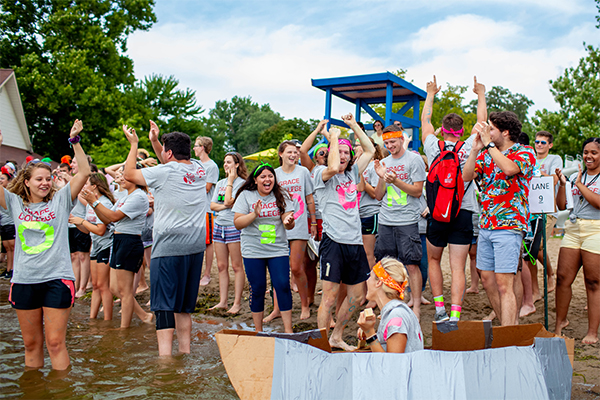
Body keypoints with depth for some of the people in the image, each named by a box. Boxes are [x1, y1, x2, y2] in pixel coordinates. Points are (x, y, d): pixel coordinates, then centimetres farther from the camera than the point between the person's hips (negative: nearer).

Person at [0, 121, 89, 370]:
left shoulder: (60, 201, 5)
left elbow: (84, 173, -2)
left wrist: (75, 141, -6)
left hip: (57, 279, -2)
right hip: (24, 280, 2)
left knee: (55, 342, -1)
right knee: (31, 343, 11)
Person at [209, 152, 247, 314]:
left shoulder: (241, 183, -6)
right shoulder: (220, 183, 16)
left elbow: (229, 201, -18)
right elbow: (212, 205, 11)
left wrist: (230, 181, -9)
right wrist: (224, 206, -8)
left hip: (234, 227, -7)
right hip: (219, 226, 7)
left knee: (236, 266, -2)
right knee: (222, 266, 9)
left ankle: (237, 303, 3)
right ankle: (222, 302, 15)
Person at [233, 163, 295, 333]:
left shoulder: (281, 196, 4)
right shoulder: (246, 196, 0)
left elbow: (289, 224, -2)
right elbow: (237, 223, -6)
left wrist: (288, 221, -27)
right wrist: (254, 214, -22)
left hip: (278, 249, 1)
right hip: (253, 250, -1)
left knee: (283, 286, -7)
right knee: (257, 289, 4)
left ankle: (288, 330, 2)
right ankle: (258, 330, 20)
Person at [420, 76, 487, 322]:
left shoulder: (433, 147, -3)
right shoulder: (468, 148, -4)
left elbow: (425, 120, 15)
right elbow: (482, 121, 12)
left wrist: (431, 94, 28)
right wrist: (481, 94, 25)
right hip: (463, 214, -1)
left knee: (433, 260, 20)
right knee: (457, 267, 0)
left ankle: (439, 308, 17)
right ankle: (455, 315, -9)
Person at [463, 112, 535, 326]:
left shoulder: (525, 153, -4)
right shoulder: (486, 155, 14)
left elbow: (509, 168, -25)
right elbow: (466, 176, 5)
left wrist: (488, 142, -18)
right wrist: (475, 149, -4)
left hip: (508, 227, -7)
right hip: (486, 225, 7)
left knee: (504, 284, -11)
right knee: (487, 281, 11)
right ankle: (509, 325, 25)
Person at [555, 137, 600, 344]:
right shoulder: (575, 176, 14)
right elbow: (562, 205, 12)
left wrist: (580, 185, -10)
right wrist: (562, 184, 0)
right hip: (573, 229, 4)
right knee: (563, 277, 1)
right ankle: (560, 321, 19)